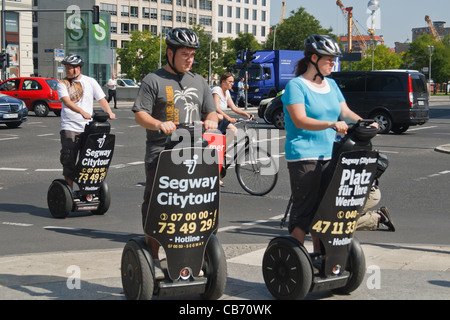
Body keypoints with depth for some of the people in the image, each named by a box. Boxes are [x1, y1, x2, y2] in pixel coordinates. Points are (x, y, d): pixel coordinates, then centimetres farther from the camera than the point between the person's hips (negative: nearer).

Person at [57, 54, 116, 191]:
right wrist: (82, 112, -28)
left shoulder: (90, 82, 10)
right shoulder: (63, 84, 3)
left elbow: (101, 99, 8)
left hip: (87, 128, 2)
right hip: (69, 127, -2)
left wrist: (109, 112, -12)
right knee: (69, 161, -4)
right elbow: (67, 101, -12)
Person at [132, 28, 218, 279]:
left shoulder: (199, 81, 19)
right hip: (161, 154, -4)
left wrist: (211, 121, -4)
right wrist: (159, 124, -24)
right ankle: (153, 258, 8)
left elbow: (211, 112, 20)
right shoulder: (154, 81, 2)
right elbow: (140, 115, -5)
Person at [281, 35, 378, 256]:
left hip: (329, 155, 7)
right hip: (303, 157, -7)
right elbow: (300, 120, -19)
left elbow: (345, 111, 12)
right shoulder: (296, 86, -7)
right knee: (305, 208, -6)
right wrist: (331, 124, -31)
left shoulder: (331, 85, 15)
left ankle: (319, 255, 19)